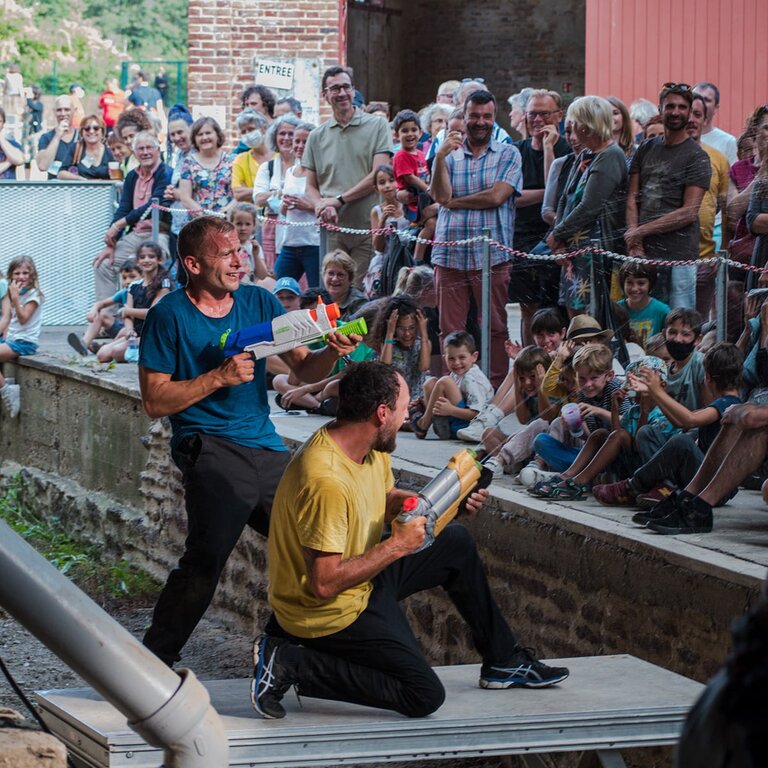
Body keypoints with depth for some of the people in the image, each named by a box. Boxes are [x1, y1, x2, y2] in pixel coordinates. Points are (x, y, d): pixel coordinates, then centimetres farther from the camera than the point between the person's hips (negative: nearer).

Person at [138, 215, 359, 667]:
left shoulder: (259, 302, 11)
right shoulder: (170, 317, -4)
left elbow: (304, 370, 9)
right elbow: (155, 401, -6)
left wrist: (332, 353, -12)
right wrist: (220, 377, -15)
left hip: (265, 446, 6)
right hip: (210, 446, -6)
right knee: (208, 555, -25)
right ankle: (156, 659, -17)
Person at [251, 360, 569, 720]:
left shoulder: (372, 448, -3)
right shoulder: (326, 481, -34)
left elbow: (388, 500, 18)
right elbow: (324, 583, -34)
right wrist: (397, 546, -26)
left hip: (360, 578, 10)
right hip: (329, 611, -10)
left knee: (456, 544, 17)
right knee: (425, 696, -11)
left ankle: (504, 662, 28)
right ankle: (289, 663, -8)